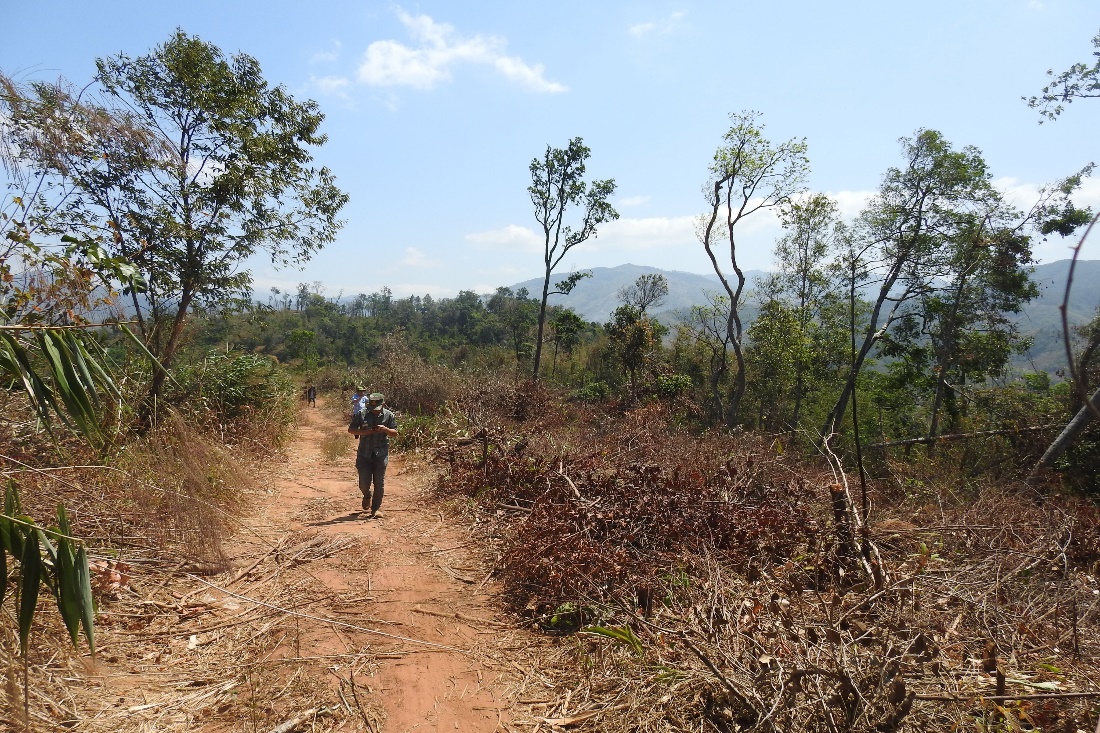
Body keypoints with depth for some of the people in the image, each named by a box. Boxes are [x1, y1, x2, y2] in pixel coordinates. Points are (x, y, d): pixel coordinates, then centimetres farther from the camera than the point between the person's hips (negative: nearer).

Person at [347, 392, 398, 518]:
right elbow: (350, 429, 3)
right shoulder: (361, 414, -2)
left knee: (379, 483, 0)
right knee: (364, 483, 0)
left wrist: (385, 429, -19)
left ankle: (375, 509, 13)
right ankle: (367, 496, 35)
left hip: (381, 454, 0)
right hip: (364, 454, 0)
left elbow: (395, 433, 2)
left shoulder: (389, 415, -1)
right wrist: (362, 432, -15)